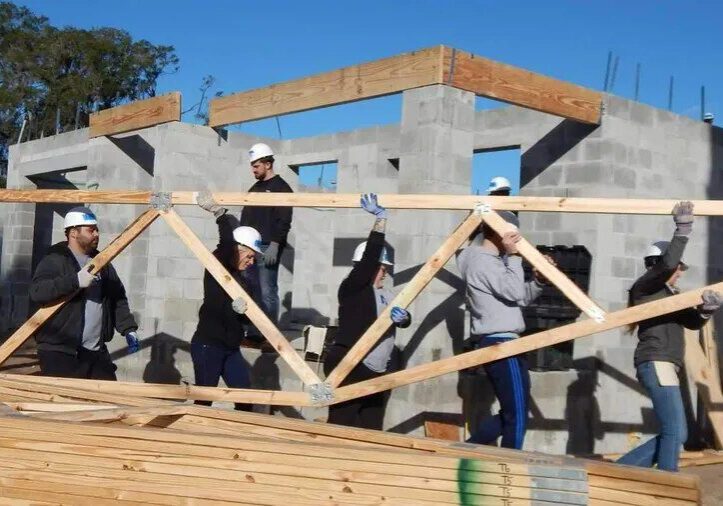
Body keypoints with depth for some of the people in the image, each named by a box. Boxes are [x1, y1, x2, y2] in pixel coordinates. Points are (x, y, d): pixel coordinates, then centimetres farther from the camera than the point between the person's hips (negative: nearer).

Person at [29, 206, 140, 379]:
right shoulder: (54, 260, -7)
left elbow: (118, 299, 18)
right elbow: (37, 292, -23)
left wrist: (128, 329, 5)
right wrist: (76, 281, -30)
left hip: (97, 352, 7)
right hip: (60, 353, -7)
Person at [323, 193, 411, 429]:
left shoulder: (385, 294, 18)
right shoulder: (352, 287, -7)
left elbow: (405, 320, 11)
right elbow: (370, 256, -18)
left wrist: (402, 317, -14)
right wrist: (381, 218, -17)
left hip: (375, 372, 9)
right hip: (348, 368, -9)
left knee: (371, 429, 9)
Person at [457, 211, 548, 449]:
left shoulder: (491, 260, 20)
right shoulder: (484, 261, -13)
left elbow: (521, 296, 20)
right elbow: (515, 292, -22)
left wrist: (539, 280, 4)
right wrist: (513, 256, -16)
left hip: (494, 343, 11)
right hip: (501, 344, -11)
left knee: (511, 412, 17)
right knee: (517, 414, -4)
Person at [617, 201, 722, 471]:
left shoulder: (671, 295, 23)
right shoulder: (645, 285, 0)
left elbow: (693, 322, 11)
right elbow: (667, 264, -19)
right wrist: (683, 229, -15)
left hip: (665, 365, 9)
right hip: (655, 363, -9)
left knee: (675, 433, 8)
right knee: (676, 431, -13)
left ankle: (622, 470, 11)